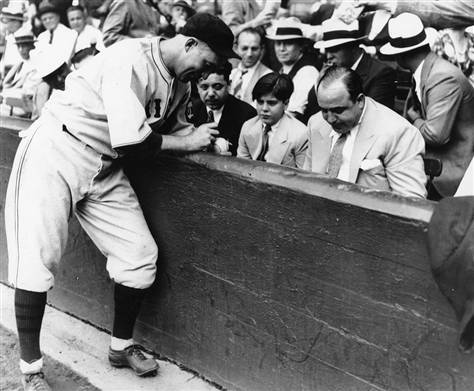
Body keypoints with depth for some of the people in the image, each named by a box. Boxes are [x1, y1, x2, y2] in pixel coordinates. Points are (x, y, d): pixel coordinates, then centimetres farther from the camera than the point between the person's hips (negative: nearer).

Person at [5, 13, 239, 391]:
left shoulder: (179, 83, 4)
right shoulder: (131, 58, -24)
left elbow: (174, 126, 15)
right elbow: (129, 140, -27)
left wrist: (206, 137, -5)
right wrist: (187, 142, -15)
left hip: (104, 166, 8)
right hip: (56, 150, -8)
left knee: (140, 255, 2)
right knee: (37, 260, -9)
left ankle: (122, 346, 22)